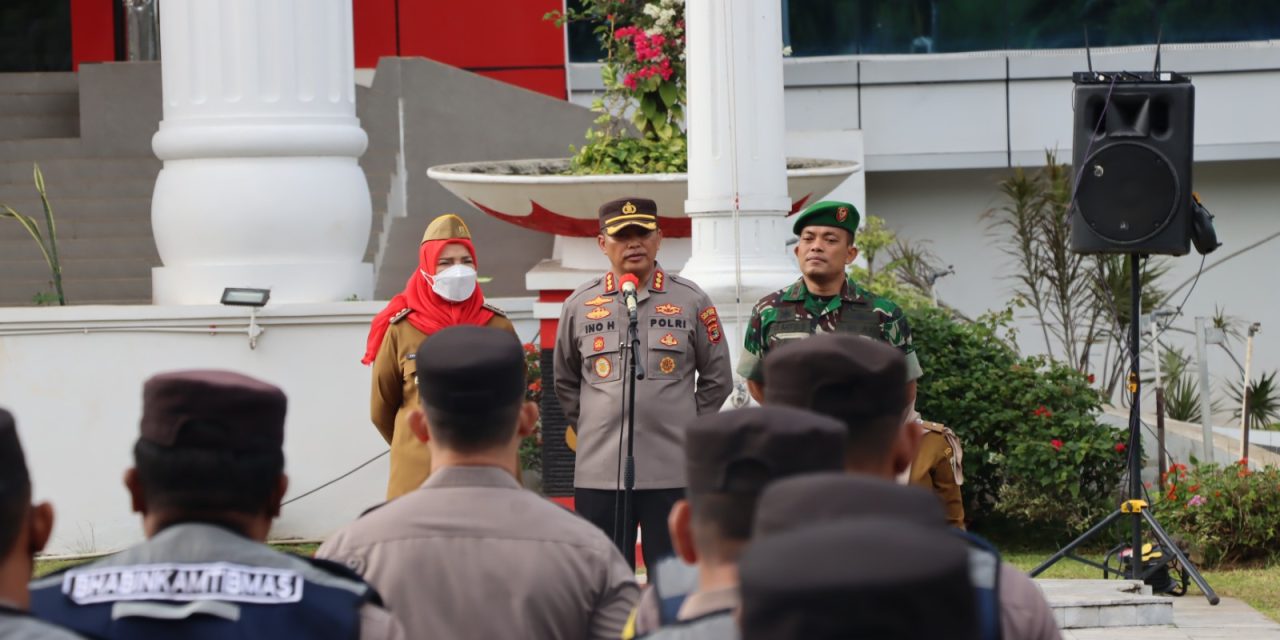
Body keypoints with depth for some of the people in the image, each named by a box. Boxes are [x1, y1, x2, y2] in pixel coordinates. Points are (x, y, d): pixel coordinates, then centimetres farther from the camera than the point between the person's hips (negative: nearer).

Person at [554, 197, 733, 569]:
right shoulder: (579, 305, 6)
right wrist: (589, 429, 12)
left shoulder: (691, 302, 3)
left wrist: (685, 430, 7)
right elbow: (565, 382, 18)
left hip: (673, 473, -1)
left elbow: (717, 380, 11)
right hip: (598, 474, 1)